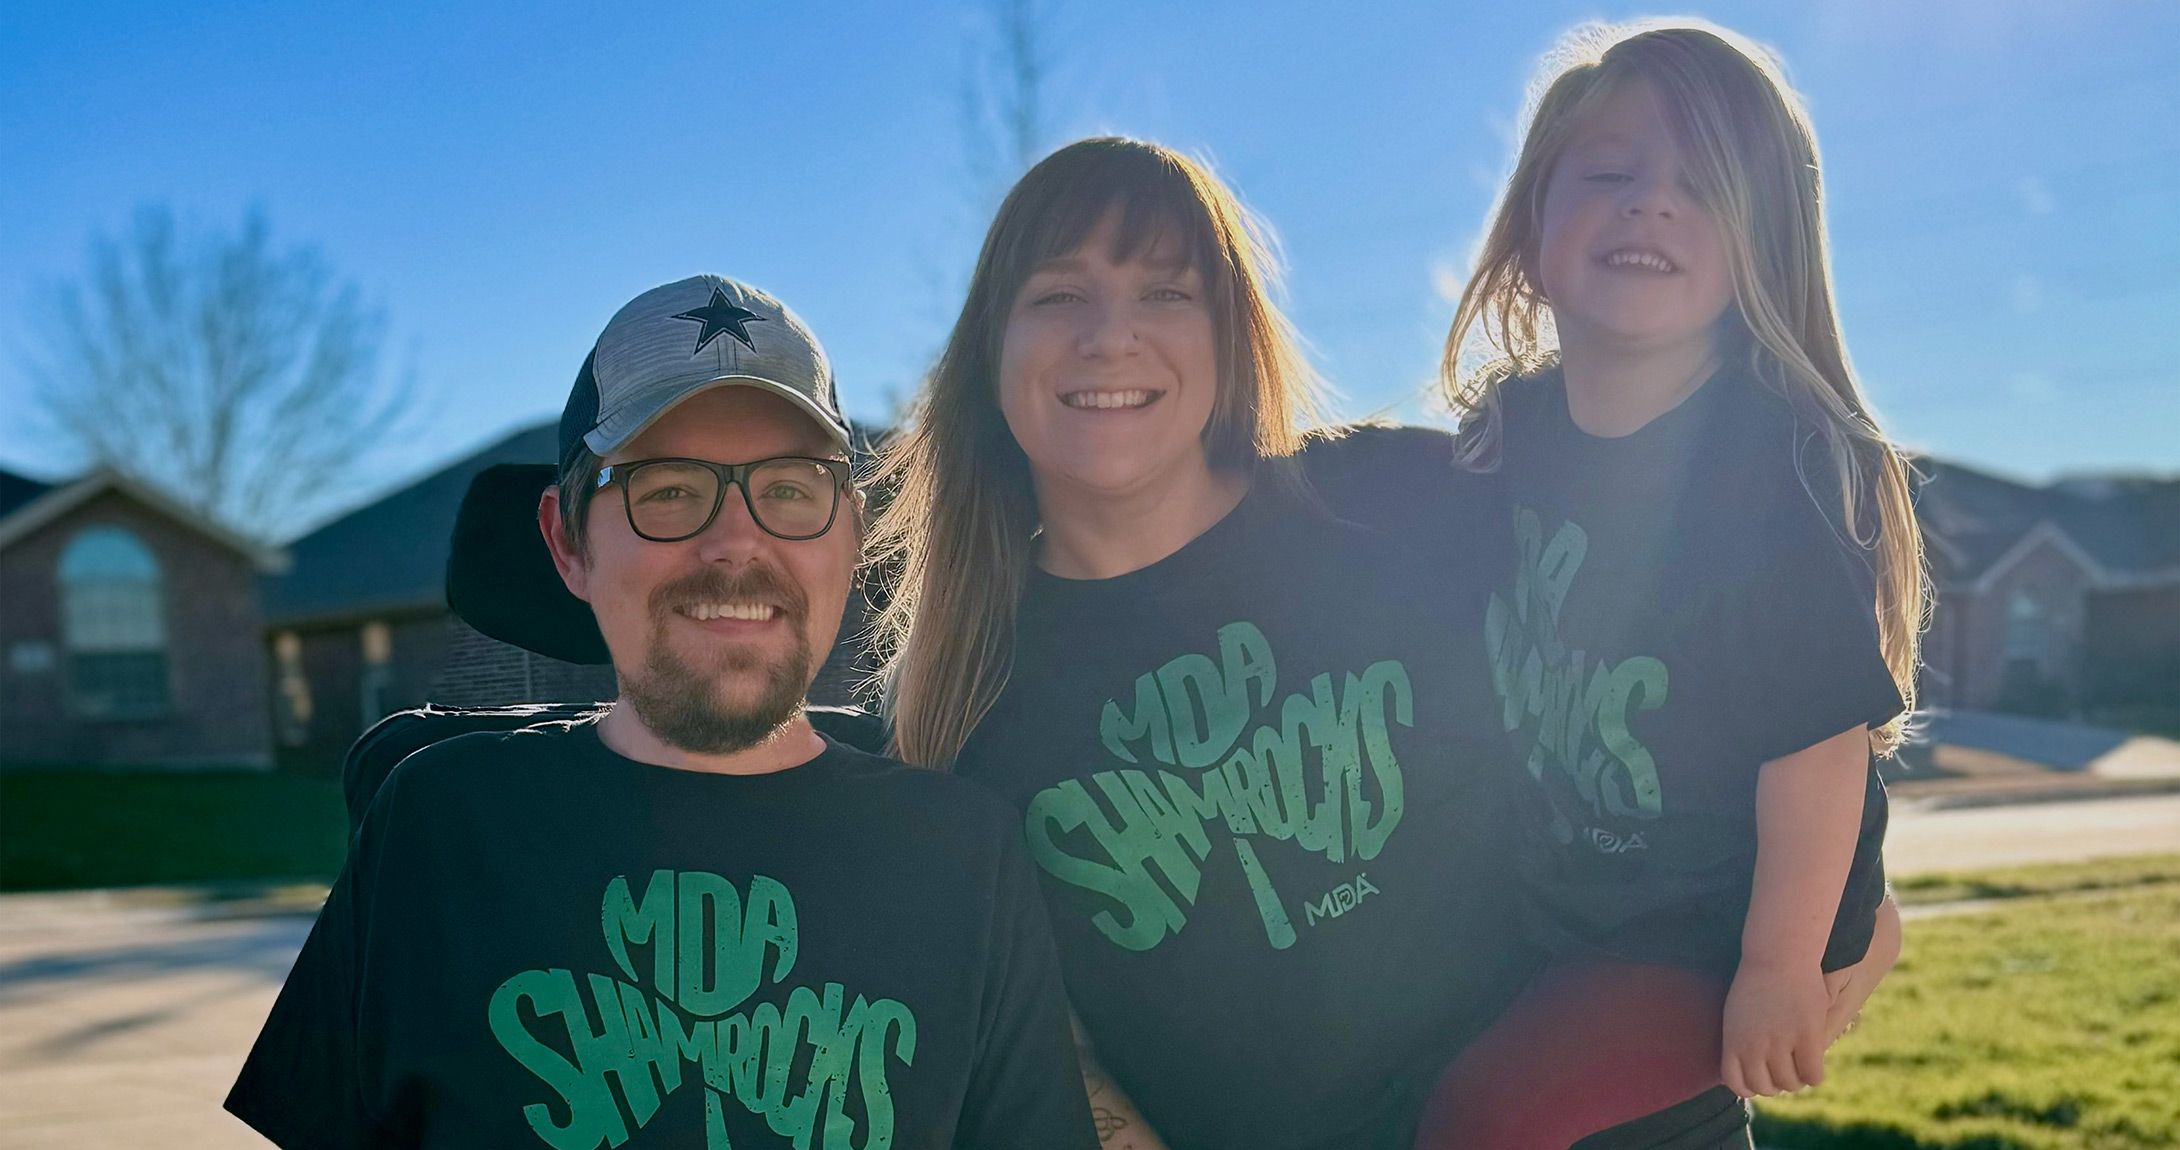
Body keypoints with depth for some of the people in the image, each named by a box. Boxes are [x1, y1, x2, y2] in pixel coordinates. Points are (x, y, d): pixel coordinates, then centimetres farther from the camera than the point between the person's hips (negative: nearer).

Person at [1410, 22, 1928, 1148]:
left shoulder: (1781, 467, -21)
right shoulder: (1504, 439, -2)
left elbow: (1816, 739, -21)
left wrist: (1781, 969, -18)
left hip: (1714, 930, -7)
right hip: (1549, 916, 7)